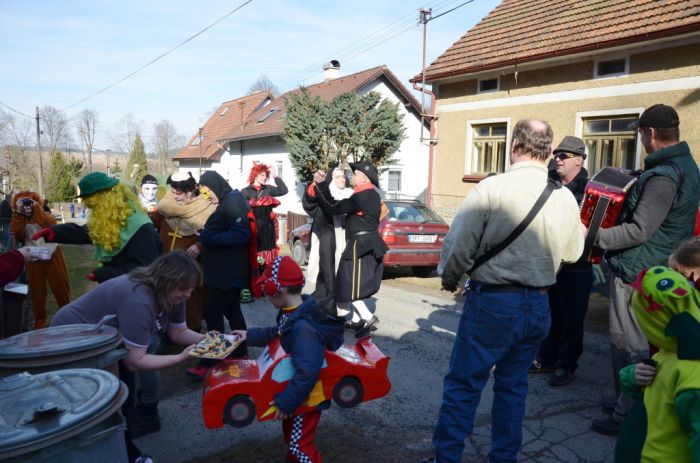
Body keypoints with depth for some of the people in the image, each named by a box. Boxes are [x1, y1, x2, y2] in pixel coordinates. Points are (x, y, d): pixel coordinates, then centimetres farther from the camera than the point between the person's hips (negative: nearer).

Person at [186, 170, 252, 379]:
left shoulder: (232, 204, -18)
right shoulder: (231, 201, 13)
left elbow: (242, 235, -28)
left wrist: (207, 235, -23)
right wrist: (202, 245, 9)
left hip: (229, 272, -10)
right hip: (230, 270, 10)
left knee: (212, 313, -5)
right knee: (232, 310, 17)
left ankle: (211, 363, 2)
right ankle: (240, 352, 29)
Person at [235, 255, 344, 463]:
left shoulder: (303, 327, -37)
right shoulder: (291, 313, -5)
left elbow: (307, 372, -38)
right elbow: (277, 334, 17)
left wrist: (286, 402, -30)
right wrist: (250, 335, 20)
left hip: (306, 396, -10)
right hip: (295, 389, 10)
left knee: (300, 444, 7)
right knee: (289, 433, 28)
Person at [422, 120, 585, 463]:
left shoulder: (491, 187, -16)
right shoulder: (566, 197, 1)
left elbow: (458, 245, -15)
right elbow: (573, 253, 12)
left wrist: (449, 277, 4)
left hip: (492, 302, -5)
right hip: (538, 304, 6)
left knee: (463, 384, 7)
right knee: (513, 385, 19)